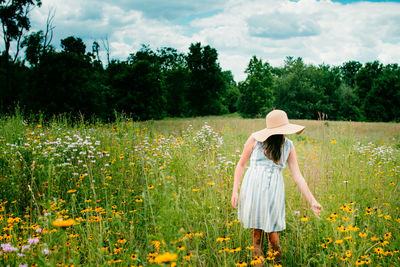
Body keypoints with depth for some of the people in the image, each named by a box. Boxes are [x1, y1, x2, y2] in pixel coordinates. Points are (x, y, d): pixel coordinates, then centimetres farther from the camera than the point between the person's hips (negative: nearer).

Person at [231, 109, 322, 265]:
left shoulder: (288, 146, 6)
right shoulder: (255, 139, -1)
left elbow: (297, 176, 6)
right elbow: (241, 165, 6)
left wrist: (312, 201, 2)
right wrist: (235, 191, -1)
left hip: (274, 191, 1)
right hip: (253, 187, -1)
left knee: (272, 232, 0)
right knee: (256, 229, 4)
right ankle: (257, 262, 18)